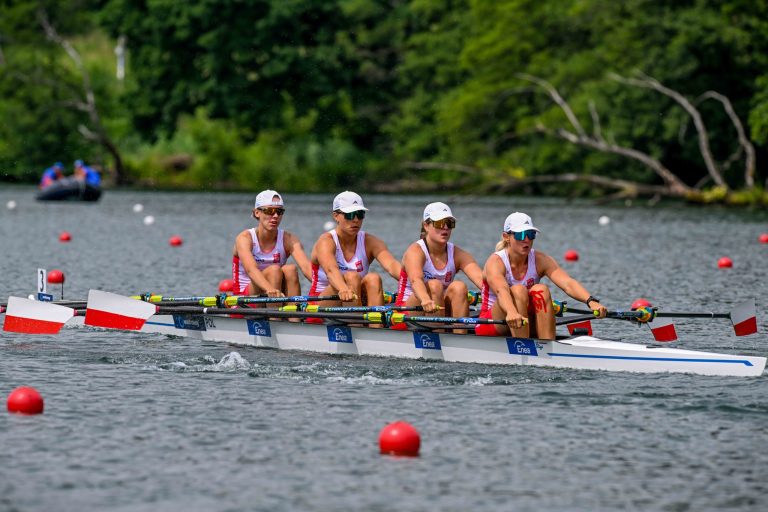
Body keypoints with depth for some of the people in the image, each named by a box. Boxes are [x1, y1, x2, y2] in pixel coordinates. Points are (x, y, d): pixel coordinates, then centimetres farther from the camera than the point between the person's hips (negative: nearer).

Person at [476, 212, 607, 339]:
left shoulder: (541, 260, -5)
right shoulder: (495, 262, -16)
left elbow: (568, 283, -22)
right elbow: (501, 290, -39)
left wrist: (591, 301, -42)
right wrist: (512, 313, -60)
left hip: (527, 327, 4)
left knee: (541, 290, -23)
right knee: (518, 290, -29)